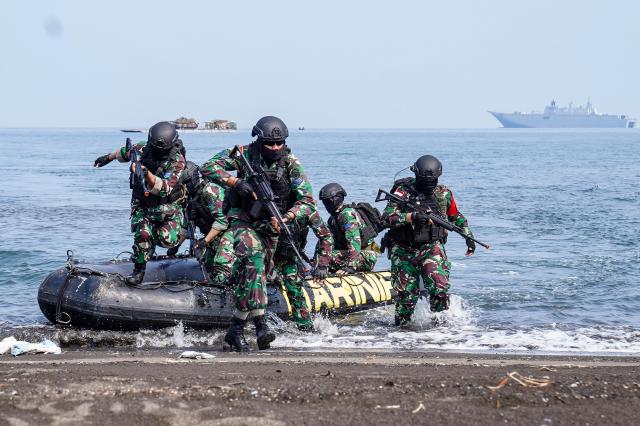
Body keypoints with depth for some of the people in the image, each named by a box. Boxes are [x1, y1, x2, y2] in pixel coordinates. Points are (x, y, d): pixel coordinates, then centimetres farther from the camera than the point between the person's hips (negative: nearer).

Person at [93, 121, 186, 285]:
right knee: (142, 234, -21)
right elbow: (124, 152, 12)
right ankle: (139, 269, -3)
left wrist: (146, 173, -50)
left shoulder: (177, 161, -25)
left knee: (167, 240, -20)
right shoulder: (141, 149, -13)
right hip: (142, 203, 2)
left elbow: (163, 189, -36)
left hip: (168, 204, -2)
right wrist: (108, 157, 25)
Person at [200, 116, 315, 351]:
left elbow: (307, 201, -12)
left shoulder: (291, 163, -10)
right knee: (254, 258, -29)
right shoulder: (244, 154, -13)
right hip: (243, 222, -3)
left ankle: (236, 329, 19)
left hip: (270, 227, 3)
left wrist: (285, 217, -28)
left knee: (253, 275, 7)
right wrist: (236, 182, -31)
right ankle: (260, 322, -35)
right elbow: (207, 168, -18)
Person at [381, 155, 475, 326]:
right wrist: (411, 216, -34)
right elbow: (387, 216, -22)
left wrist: (468, 235, 13)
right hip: (404, 250, -1)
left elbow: (455, 216, 22)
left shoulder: (444, 194, 4)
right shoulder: (403, 191, -9)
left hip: (431, 247, 2)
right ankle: (401, 325, 24)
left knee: (440, 286, -18)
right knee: (407, 294, 3)